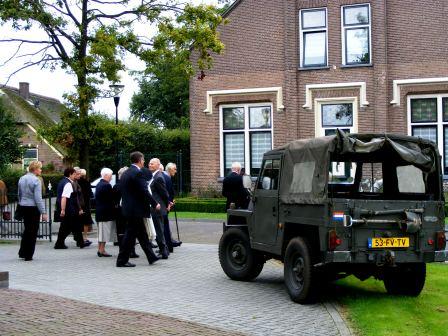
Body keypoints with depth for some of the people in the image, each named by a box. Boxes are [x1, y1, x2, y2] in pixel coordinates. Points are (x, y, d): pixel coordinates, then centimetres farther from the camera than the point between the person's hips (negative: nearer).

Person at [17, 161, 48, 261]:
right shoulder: (36, 180, -15)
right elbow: (38, 198, -18)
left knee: (27, 229, 19)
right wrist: (43, 212, -16)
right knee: (33, 231, 2)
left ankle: (22, 252, 22)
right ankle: (28, 255, 5)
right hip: (33, 207, -7)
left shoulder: (21, 179, 8)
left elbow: (19, 195, 15)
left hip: (23, 207, 7)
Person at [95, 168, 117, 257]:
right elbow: (111, 199, -17)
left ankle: (100, 249, 20)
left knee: (101, 232, 15)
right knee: (105, 232, -4)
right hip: (106, 212, -9)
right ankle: (102, 250, -1)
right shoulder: (107, 185, -18)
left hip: (100, 212, 10)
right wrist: (114, 207, -3)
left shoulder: (98, 185, 12)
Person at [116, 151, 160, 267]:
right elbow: (144, 191, -19)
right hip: (135, 210, -10)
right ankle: (122, 260, 3)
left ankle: (151, 257, 23)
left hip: (128, 208, 10)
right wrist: (155, 204, -8)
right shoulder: (137, 173, -17)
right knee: (130, 235, -2)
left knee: (142, 234, 15)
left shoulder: (125, 173, 12)